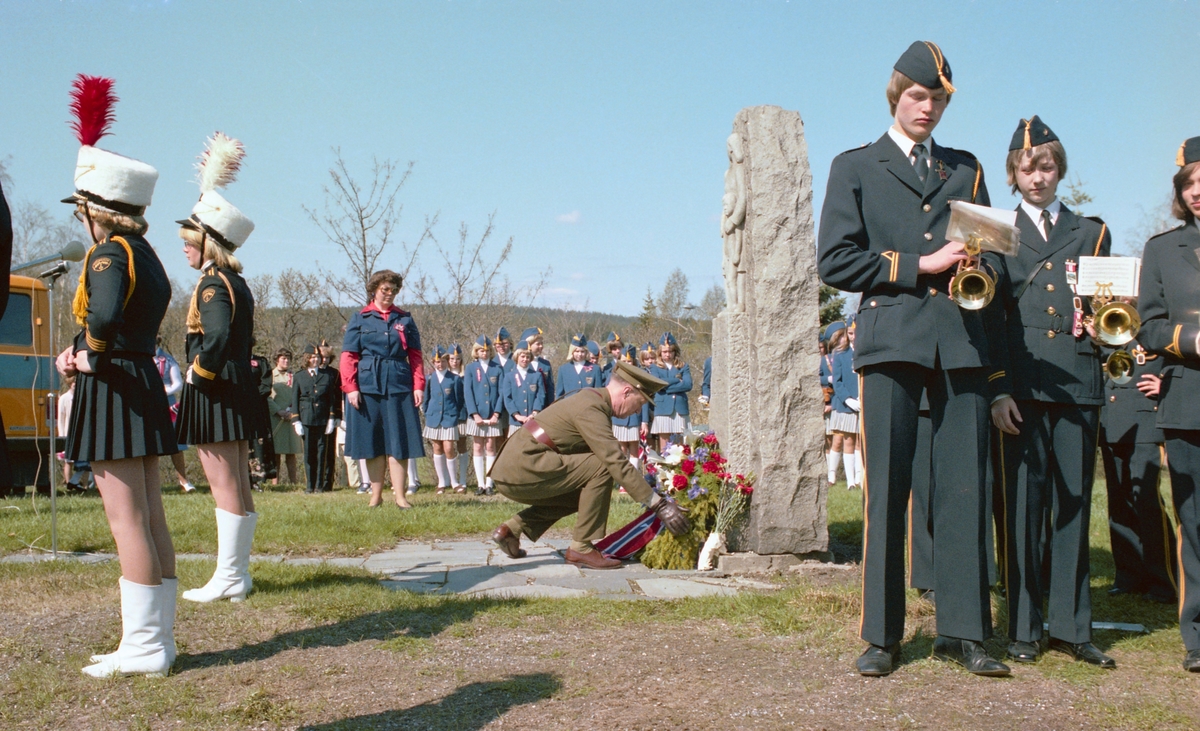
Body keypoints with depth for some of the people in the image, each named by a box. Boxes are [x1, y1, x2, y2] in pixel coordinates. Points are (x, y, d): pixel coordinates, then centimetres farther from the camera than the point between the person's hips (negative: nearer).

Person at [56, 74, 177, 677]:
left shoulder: (109, 253, -13)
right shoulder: (147, 256, 15)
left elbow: (105, 316, -32)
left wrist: (90, 355, -13)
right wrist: (81, 351, 5)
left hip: (111, 390, -9)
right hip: (144, 385, 9)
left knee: (126, 520, -5)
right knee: (150, 518, 11)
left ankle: (143, 647, 1)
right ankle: (157, 639, 18)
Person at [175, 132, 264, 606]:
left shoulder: (212, 283, -15)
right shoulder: (236, 282, 13)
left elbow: (216, 338, -28)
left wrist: (198, 373, -15)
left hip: (214, 393, -9)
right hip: (237, 390, 9)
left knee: (225, 490, -4)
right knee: (239, 488, 12)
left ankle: (227, 579, 3)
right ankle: (238, 574, 20)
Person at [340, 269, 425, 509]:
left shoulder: (405, 320, 11)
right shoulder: (360, 319, 7)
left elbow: (415, 355, 8)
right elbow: (348, 356, 2)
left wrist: (418, 385, -2)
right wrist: (350, 387, -8)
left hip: (399, 387, 1)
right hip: (368, 386, -1)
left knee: (398, 442, 0)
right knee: (372, 444, 4)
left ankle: (399, 496, 4)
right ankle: (376, 495, 13)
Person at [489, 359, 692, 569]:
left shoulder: (592, 400, 16)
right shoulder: (590, 410, -15)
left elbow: (615, 459, 20)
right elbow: (616, 463, -21)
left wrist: (655, 495, 17)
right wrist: (659, 505, -19)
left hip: (511, 469, 10)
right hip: (522, 469, -10)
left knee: (584, 494, 25)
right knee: (601, 468, -15)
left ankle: (513, 528, 15)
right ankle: (581, 548, -9)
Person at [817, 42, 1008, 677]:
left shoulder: (965, 170, 21)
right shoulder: (855, 167, 11)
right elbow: (835, 261, 0)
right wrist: (919, 265, -7)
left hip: (961, 343, 3)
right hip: (891, 339, -3)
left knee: (965, 488, 1)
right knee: (886, 490, -2)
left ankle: (961, 631, 9)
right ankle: (881, 636, 6)